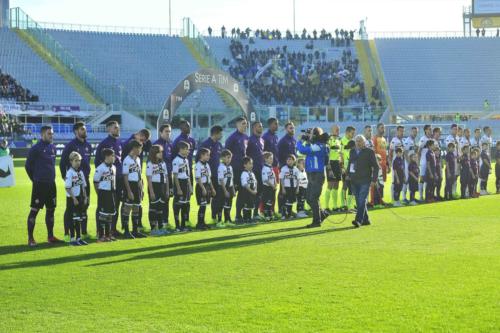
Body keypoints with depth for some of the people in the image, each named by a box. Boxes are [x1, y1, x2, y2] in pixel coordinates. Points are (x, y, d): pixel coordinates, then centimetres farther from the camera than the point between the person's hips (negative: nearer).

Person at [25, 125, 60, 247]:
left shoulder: (53, 147, 9)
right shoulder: (35, 149, -12)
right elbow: (28, 165, -6)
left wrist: (51, 176, 15)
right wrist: (35, 179, 3)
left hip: (51, 184, 7)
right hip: (39, 185, -7)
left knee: (51, 209, 11)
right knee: (34, 210, -4)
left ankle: (50, 236, 20)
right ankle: (30, 238, -1)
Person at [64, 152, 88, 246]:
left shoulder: (80, 172, 9)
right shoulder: (70, 173, -12)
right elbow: (68, 188, -15)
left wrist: (85, 198, 8)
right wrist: (74, 199, -17)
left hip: (80, 198, 7)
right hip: (72, 198, -7)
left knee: (79, 219, 12)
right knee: (72, 219, -2)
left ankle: (79, 238, 19)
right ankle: (72, 239, 4)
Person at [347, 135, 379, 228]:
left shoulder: (369, 152, -1)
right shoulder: (352, 151, 14)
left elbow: (376, 167, -1)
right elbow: (349, 164, 22)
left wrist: (374, 180, -8)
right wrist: (348, 175, 10)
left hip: (365, 181, -6)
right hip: (354, 181, 6)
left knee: (362, 201, -14)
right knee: (359, 202, 7)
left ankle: (358, 220, -21)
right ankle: (366, 220, 17)